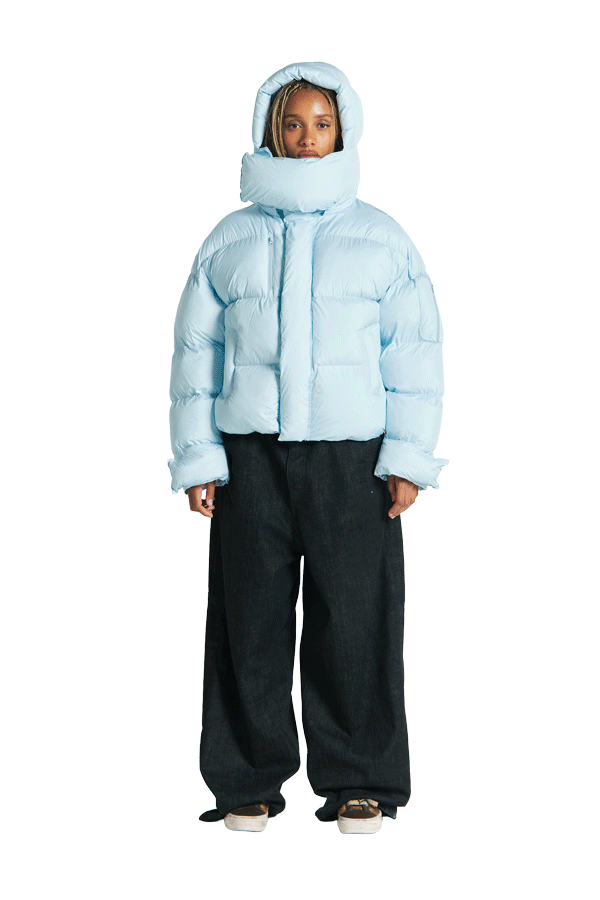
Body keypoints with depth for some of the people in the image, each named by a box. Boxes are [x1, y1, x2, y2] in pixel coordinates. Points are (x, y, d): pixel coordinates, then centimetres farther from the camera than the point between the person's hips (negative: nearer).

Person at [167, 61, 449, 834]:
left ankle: (359, 783, 11)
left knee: (354, 618, -2)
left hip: (350, 455, -1)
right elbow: (195, 351, 11)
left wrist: (408, 456, -4)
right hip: (250, 453, 1)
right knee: (251, 618, 2)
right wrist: (197, 458, 3)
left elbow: (414, 351, 5)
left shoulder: (382, 240, 9)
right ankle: (249, 782, 13)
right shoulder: (230, 241, 12)